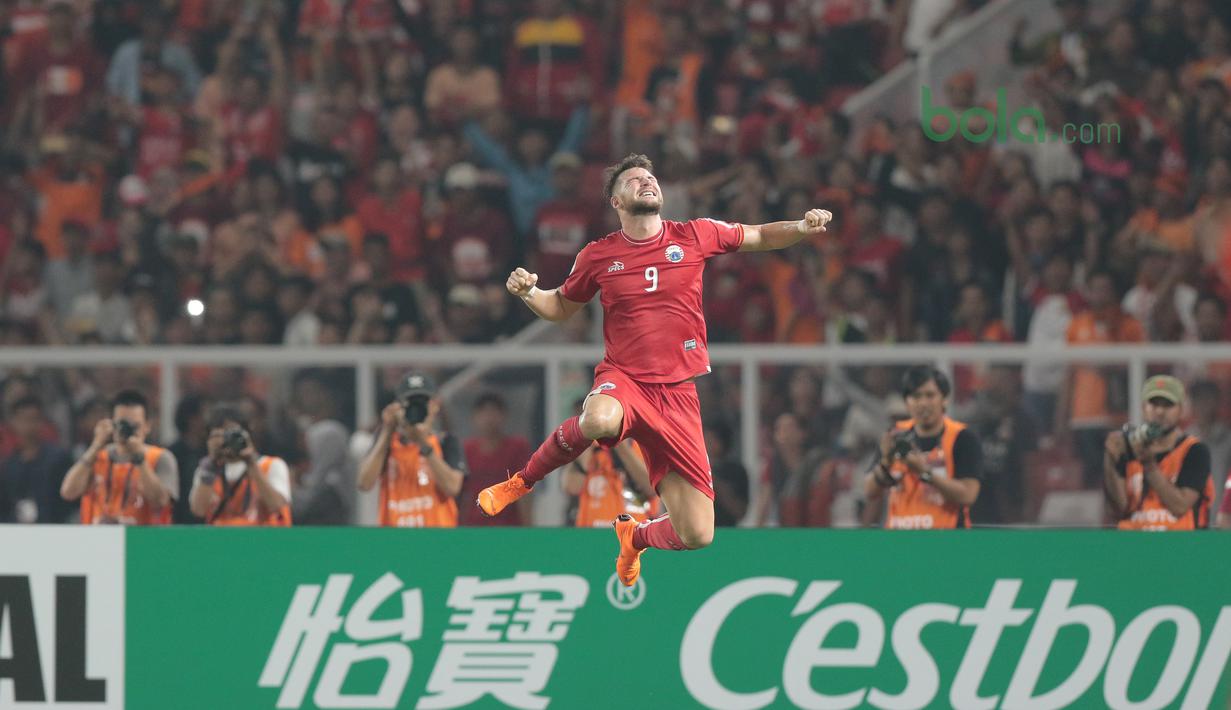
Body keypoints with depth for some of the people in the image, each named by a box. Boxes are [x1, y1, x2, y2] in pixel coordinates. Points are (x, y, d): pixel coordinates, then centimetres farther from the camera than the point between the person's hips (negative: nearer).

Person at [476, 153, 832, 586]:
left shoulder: (695, 236, 3)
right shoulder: (598, 256, 3)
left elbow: (760, 237, 18)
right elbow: (561, 308, 20)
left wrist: (802, 228, -2)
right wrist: (527, 292, -2)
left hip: (677, 394, 2)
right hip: (622, 380, -2)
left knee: (697, 535, -4)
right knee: (601, 420, -43)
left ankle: (635, 537, 34)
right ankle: (522, 482, -15)